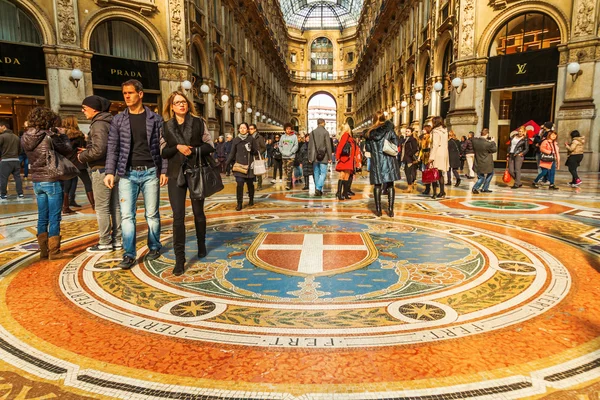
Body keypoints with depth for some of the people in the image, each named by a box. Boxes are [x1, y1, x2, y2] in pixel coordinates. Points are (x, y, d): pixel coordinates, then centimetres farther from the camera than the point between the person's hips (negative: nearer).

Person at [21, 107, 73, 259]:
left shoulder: (25, 138, 4)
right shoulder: (50, 136, -14)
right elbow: (67, 150, -3)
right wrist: (63, 135, 11)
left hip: (36, 181, 6)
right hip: (52, 181, -6)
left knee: (42, 218, 13)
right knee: (54, 218, 1)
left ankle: (44, 251, 20)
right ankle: (54, 251, 7)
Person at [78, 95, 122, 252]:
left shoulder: (99, 124, -14)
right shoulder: (110, 122, 13)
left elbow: (98, 150, -24)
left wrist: (82, 156, -7)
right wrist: (87, 151, 15)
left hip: (102, 170, -9)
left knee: (102, 208, 0)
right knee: (115, 206, 11)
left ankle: (104, 243, 7)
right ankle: (117, 240, 18)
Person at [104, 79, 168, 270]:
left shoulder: (155, 118, 4)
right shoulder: (118, 120, 7)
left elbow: (162, 146, 3)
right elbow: (112, 148, 5)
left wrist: (164, 171, -4)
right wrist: (110, 172, -6)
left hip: (150, 172, -1)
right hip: (127, 174, 1)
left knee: (152, 214, 7)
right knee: (127, 215, -2)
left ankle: (154, 247, 22)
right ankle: (129, 255, 3)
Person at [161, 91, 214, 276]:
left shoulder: (199, 122, 2)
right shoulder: (166, 127, 6)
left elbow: (210, 146, 0)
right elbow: (162, 152, 4)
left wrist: (193, 151, -17)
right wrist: (177, 147, -14)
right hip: (176, 175, 0)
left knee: (198, 212, 12)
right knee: (178, 216, -6)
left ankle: (201, 245, 35)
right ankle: (179, 259, -3)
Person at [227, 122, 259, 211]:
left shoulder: (251, 139, 2)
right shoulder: (235, 140, 6)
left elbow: (257, 152, 3)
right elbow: (232, 153, 9)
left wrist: (251, 150, -16)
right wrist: (227, 163, 0)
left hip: (249, 165, 0)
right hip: (239, 165, 0)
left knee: (250, 184, 10)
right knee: (240, 184, -9)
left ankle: (251, 200, 32)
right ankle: (239, 203, -3)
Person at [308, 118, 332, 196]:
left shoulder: (312, 132, 5)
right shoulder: (325, 132, -6)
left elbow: (310, 146, 6)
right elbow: (328, 146, -7)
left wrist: (309, 157, 11)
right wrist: (330, 157, -2)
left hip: (315, 157, 4)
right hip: (323, 157, -4)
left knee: (316, 173, 11)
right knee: (323, 173, -1)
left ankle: (317, 190, 16)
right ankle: (318, 188, -15)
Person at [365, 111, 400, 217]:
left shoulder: (370, 133, 4)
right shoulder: (389, 130, -1)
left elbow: (368, 148, 6)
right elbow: (396, 143, -3)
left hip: (376, 161, 1)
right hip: (389, 160, -1)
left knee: (377, 185, 7)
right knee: (390, 185, 5)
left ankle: (378, 210, 9)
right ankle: (390, 209, 3)